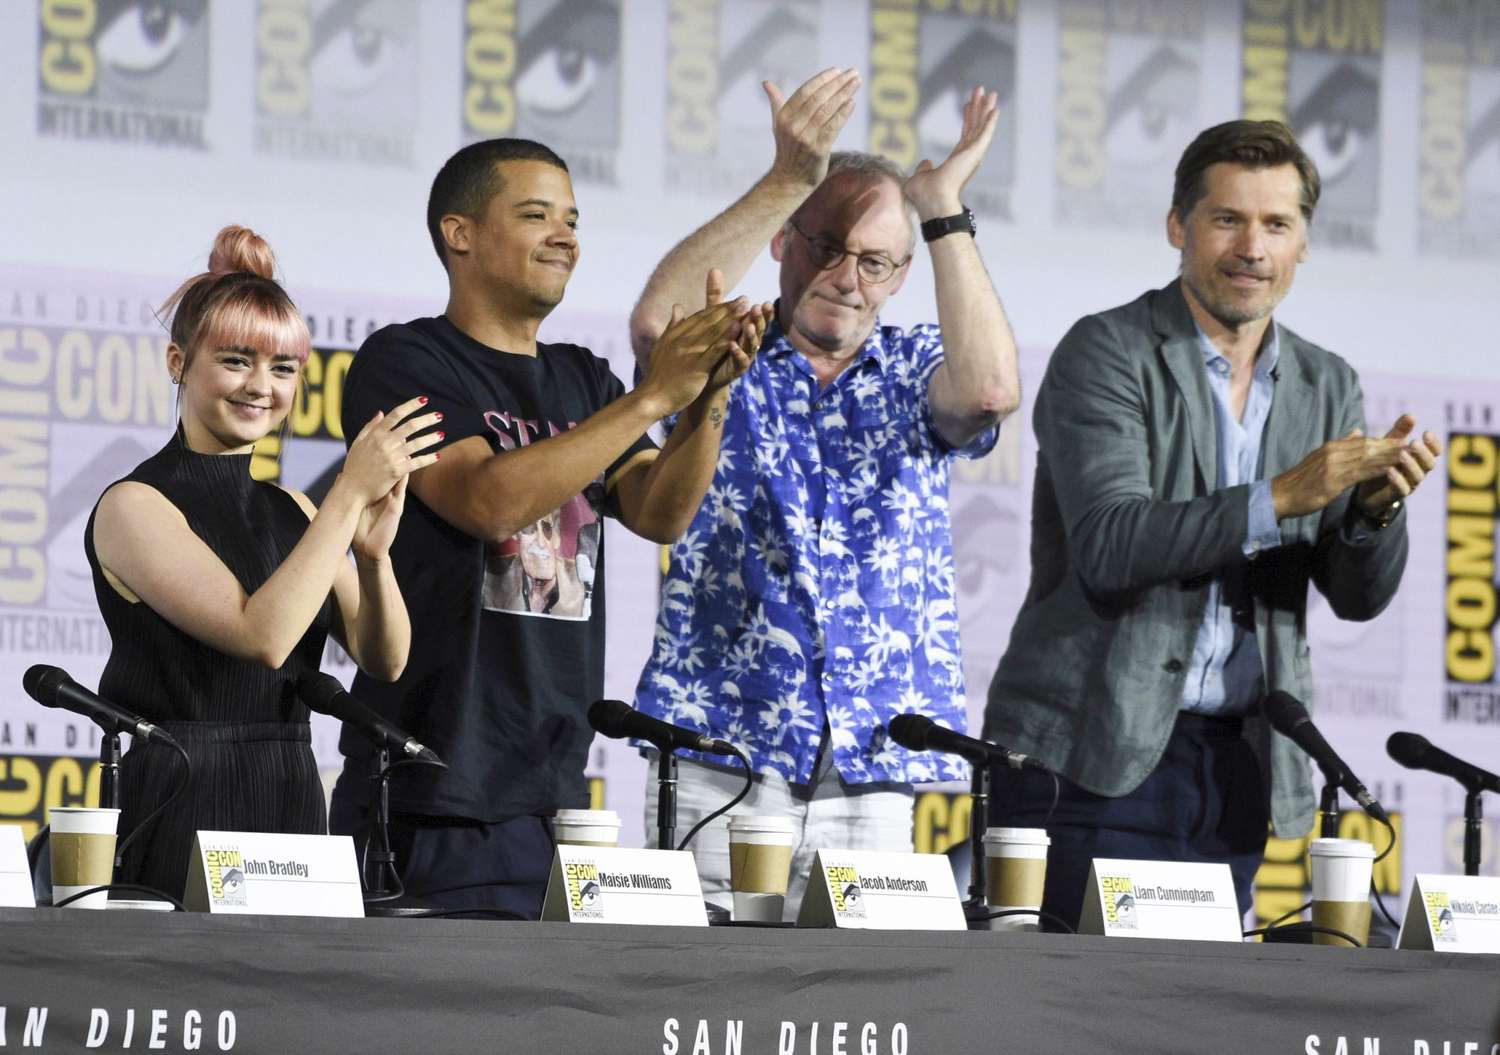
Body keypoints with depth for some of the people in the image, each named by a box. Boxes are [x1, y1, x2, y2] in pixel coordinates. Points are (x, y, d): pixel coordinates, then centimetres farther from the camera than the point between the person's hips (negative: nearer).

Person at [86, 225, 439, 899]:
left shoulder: (290, 512, 14)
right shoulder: (135, 506, -6)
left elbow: (384, 661, 6)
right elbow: (262, 636, -18)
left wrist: (373, 555, -13)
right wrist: (351, 491, -17)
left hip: (292, 810, 6)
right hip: (174, 811, -6)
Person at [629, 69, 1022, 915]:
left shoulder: (915, 371, 13)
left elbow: (989, 390, -10)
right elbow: (658, 322, -16)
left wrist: (944, 210, -12)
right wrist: (788, 180, -21)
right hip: (721, 759, -2)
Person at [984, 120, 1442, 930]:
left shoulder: (1326, 386, 13)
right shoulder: (1106, 353, -4)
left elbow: (1359, 595, 8)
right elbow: (1109, 545, -17)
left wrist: (1378, 504, -14)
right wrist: (1280, 499, -25)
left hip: (1235, 769, 5)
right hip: (1094, 759, -5)